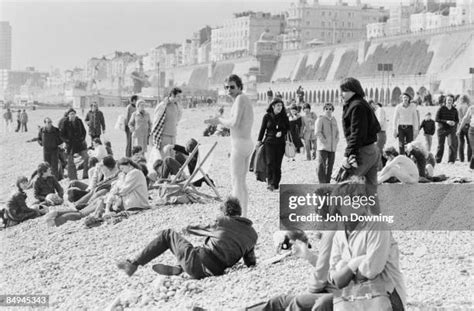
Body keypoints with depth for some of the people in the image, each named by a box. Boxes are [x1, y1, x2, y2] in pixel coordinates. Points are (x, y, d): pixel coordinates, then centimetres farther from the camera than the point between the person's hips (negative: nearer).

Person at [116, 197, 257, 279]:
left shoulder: (223, 222, 5)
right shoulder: (252, 234, 12)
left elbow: (204, 229, 24)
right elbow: (251, 263, 18)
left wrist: (189, 228, 44)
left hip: (196, 261, -4)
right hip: (217, 270, 4)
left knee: (168, 234, 20)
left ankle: (134, 264, 14)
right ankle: (179, 269, 13)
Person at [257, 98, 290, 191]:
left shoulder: (284, 117, 8)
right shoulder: (267, 116, 4)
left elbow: (288, 128, 12)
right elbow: (262, 129, 8)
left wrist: (282, 132, -7)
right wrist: (259, 140, 7)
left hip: (280, 143, 2)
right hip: (269, 142, -2)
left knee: (278, 164, 0)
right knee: (270, 162, -15)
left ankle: (275, 184, 5)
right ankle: (269, 182, -17)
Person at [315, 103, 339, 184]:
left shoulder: (334, 120, 16)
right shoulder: (321, 119, -2)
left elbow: (337, 132, 23)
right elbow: (318, 132, -8)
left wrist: (336, 141, 8)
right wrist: (324, 141, -14)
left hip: (332, 147, 6)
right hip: (323, 147, -6)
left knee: (330, 166, 7)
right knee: (321, 165, -13)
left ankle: (327, 182, 14)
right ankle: (322, 183, -13)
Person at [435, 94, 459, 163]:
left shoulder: (454, 110, 5)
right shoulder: (441, 109, -3)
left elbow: (457, 120, 12)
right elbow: (436, 119, -8)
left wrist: (454, 123, -12)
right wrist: (446, 121, -18)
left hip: (451, 130, 1)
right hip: (442, 129, -1)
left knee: (452, 144, -12)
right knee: (440, 145, 5)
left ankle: (451, 160, -5)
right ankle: (437, 160, 18)